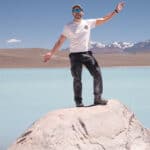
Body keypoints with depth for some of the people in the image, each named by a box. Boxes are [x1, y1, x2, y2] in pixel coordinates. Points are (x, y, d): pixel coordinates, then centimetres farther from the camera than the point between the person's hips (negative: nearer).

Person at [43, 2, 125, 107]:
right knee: (77, 79, 1)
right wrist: (51, 53, -6)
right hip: (75, 55, -2)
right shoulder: (68, 27, 0)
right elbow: (60, 41, 1)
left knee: (97, 74, -6)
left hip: (87, 54, 2)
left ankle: (97, 98, 5)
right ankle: (78, 102, 10)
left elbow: (103, 20, 5)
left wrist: (115, 11, -3)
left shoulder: (88, 22, 5)